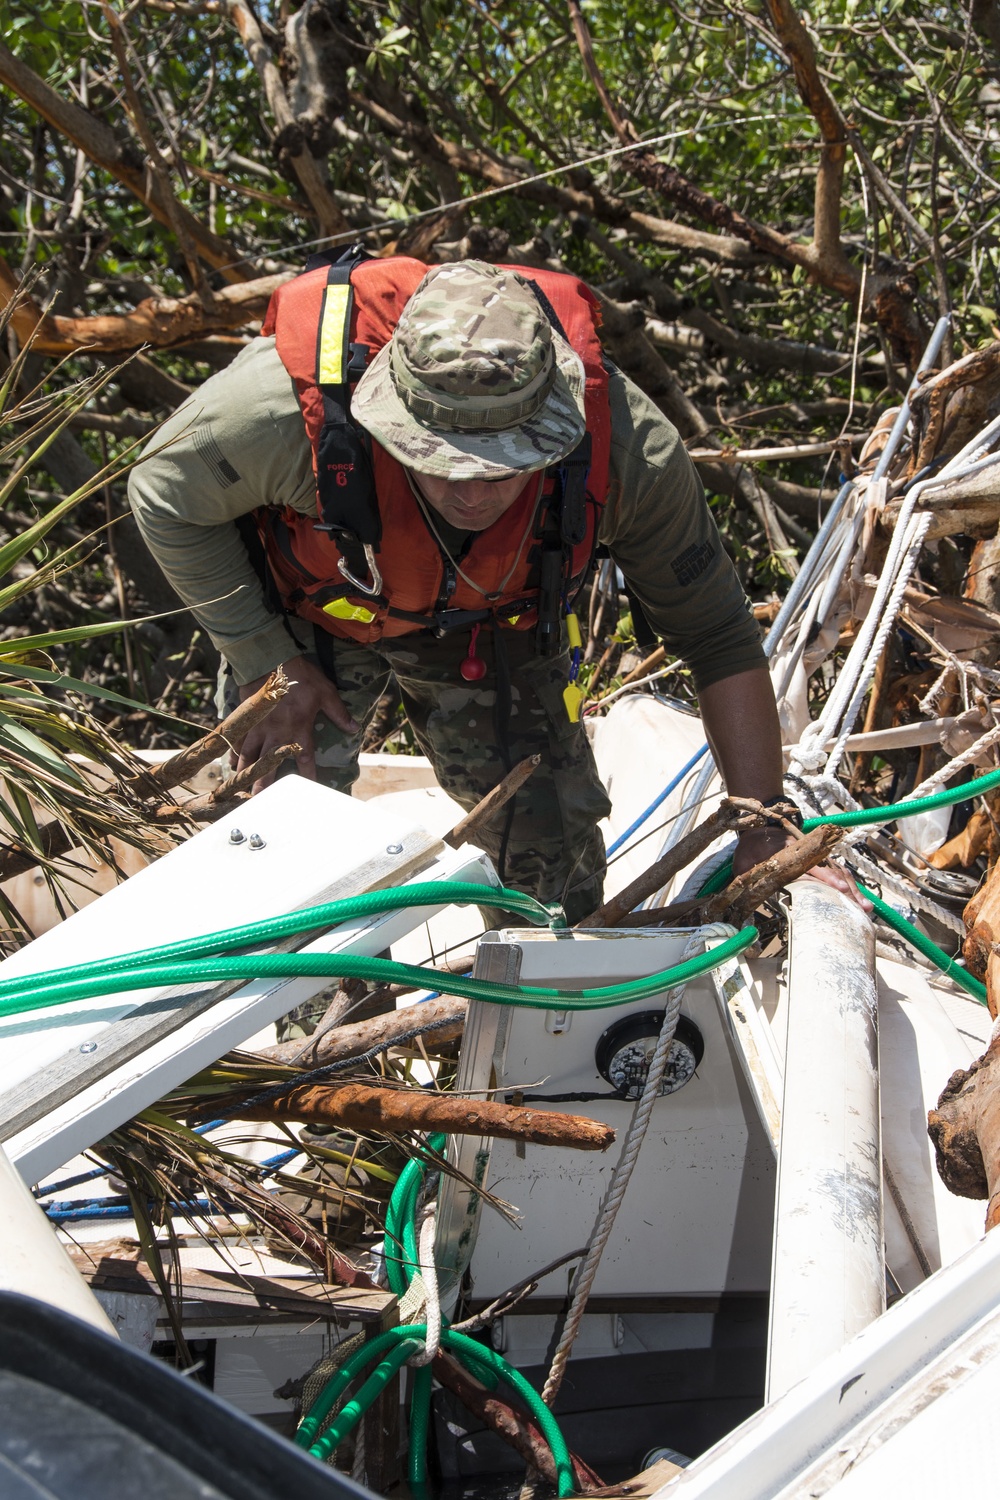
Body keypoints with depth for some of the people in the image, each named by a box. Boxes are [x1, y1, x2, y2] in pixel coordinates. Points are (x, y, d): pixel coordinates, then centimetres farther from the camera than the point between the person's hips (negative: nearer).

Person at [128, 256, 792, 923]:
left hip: (492, 625, 1)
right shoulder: (292, 401, -41)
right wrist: (269, 664, -19)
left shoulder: (627, 444, -37)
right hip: (317, 610, -1)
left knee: (553, 843, 2)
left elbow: (720, 638, -24)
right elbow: (165, 496, -19)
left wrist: (764, 822, -28)